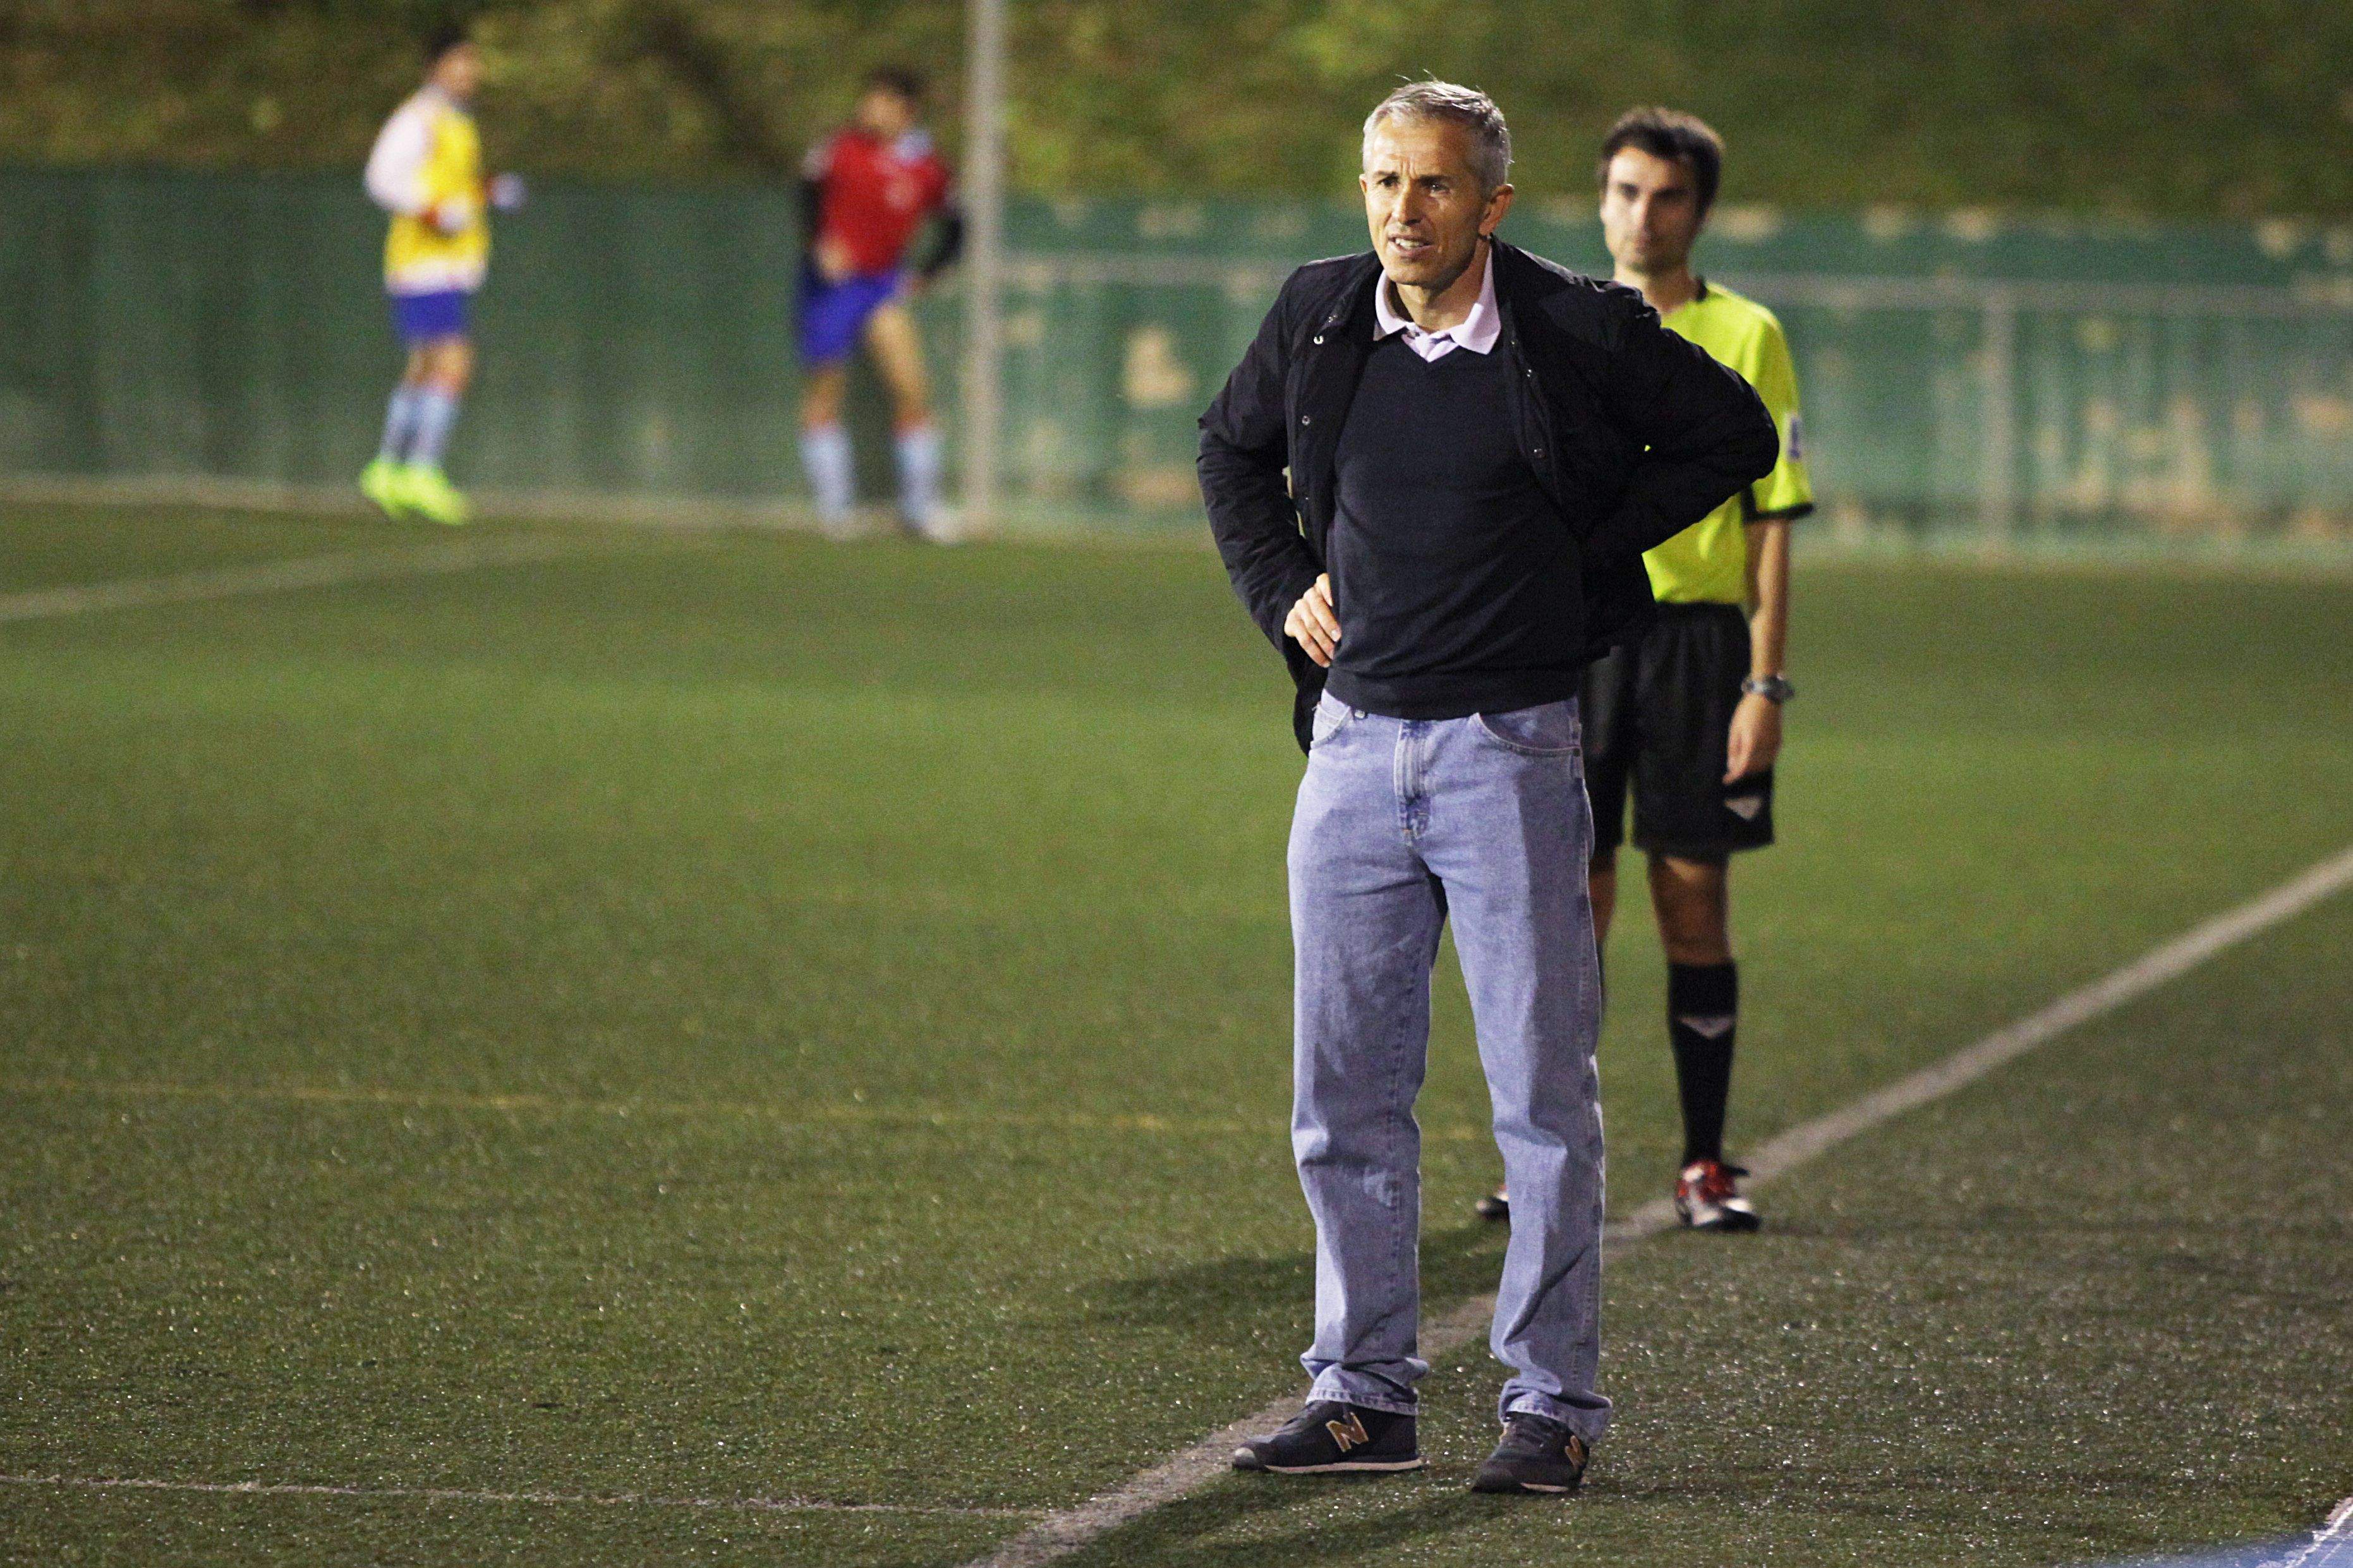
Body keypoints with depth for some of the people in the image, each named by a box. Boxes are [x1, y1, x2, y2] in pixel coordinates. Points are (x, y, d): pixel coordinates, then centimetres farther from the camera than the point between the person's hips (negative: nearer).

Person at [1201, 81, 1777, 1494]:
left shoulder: (1580, 335, -8)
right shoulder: (1319, 320, 4)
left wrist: (1589, 550, -3)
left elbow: (1736, 435, 4)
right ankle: (1365, 1396, 15)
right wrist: (1282, 588, 8)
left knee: (1544, 1093, -2)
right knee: (1344, 1092, 6)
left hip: (1511, 751, -4)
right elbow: (1233, 449, 23)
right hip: (1354, 742, 4)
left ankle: (1553, 1403, 6)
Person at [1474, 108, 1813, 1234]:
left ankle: (1704, 1168, 8)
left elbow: (1772, 521, 2)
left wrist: (1765, 685, -6)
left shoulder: (1745, 337, 3)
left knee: (1694, 905, 1)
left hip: (1698, 638, -1)